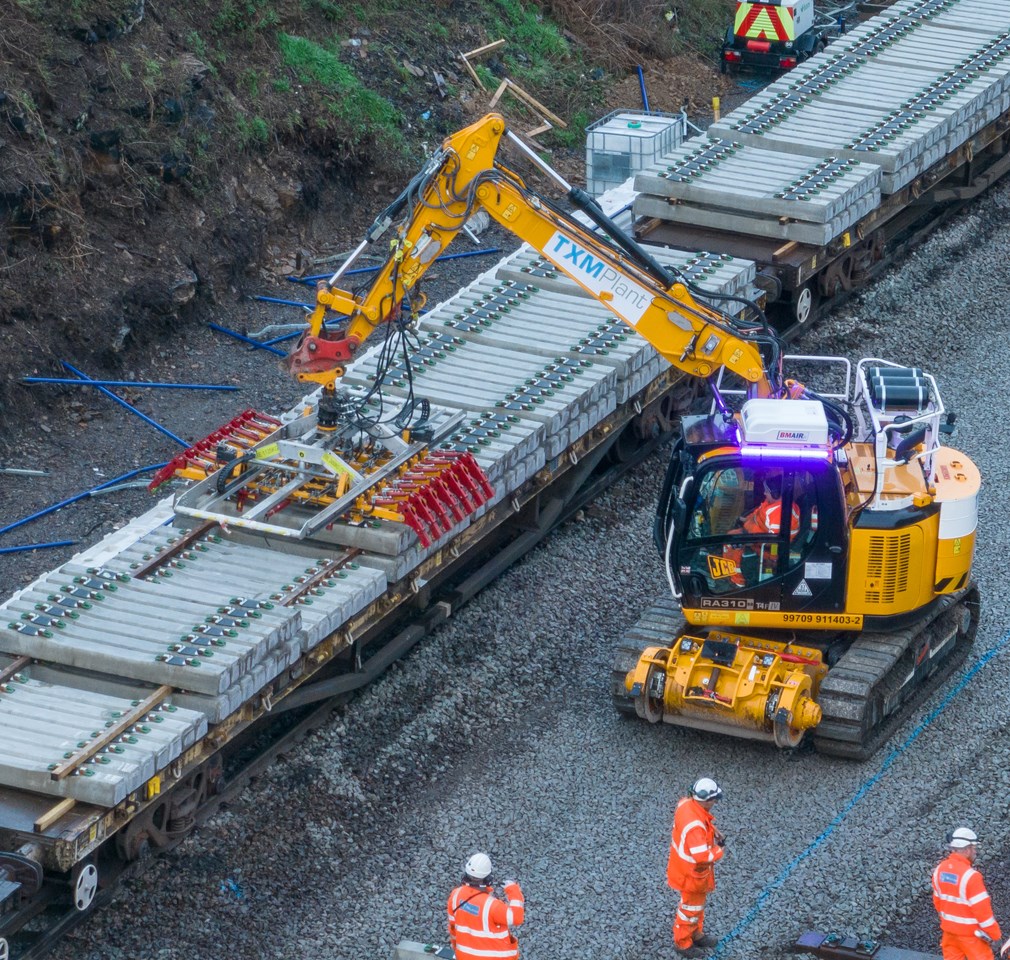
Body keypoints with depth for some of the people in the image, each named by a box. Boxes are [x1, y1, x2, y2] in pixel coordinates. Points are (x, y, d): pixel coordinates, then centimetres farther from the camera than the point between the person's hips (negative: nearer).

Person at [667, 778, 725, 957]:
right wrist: (718, 850, -20)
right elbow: (702, 856, -39)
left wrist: (712, 829, -2)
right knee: (691, 908, 15)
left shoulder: (686, 803, -14)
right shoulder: (695, 826, -41)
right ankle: (683, 943, 35)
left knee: (697, 902, 29)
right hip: (692, 873, -9)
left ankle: (696, 934, 49)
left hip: (682, 864, 9)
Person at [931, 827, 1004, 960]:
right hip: (970, 932, -7)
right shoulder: (970, 875, -26)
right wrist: (994, 934, -9)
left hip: (948, 929, 7)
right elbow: (982, 909, -21)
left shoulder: (940, 870, -2)